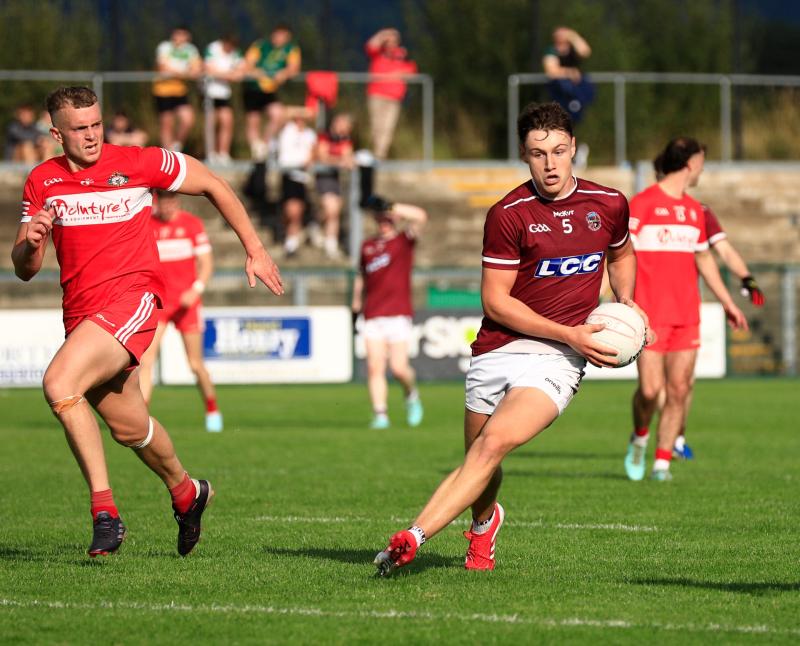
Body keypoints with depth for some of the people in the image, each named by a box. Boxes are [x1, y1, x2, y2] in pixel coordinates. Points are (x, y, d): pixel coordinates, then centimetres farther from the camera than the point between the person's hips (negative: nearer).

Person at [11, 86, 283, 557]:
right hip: (81, 311, 6)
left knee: (59, 384, -28)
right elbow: (25, 270, 10)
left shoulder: (138, 163, -4)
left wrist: (254, 250, 11)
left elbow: (213, 185, 9)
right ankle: (186, 492, 44)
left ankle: (105, 513, -24)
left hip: (132, 297, -6)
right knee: (128, 427, 14)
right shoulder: (42, 182, 7)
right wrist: (30, 242, -14)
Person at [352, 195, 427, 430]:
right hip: (372, 317, 3)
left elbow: (420, 216, -13)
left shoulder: (404, 241, 4)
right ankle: (380, 414, -6)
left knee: (399, 367, -9)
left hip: (398, 314, -3)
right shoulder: (368, 246, 17)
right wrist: (356, 306, 24)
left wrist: (390, 207, -17)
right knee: (374, 367, -7)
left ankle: (411, 395, 20)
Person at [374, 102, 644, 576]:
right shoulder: (508, 215, -6)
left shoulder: (609, 205, 5)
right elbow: (495, 300, -7)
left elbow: (622, 253, 28)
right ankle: (484, 522, 46)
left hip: (557, 359, -1)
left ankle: (413, 539, -29)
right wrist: (570, 333, -13)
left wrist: (625, 303, 9)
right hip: (497, 352, 1)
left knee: (493, 445, -22)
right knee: (481, 458, 10)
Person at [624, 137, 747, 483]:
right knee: (650, 389, -10)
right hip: (650, 313, -6)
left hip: (686, 314, 6)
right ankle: (639, 437, 19)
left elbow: (704, 258, 27)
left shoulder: (694, 209, 15)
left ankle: (662, 462, 7)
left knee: (679, 390, 0)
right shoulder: (643, 203, -6)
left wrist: (727, 302, 28)